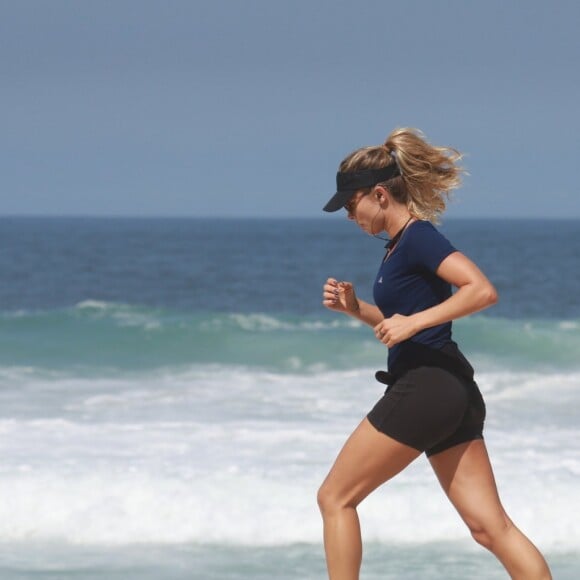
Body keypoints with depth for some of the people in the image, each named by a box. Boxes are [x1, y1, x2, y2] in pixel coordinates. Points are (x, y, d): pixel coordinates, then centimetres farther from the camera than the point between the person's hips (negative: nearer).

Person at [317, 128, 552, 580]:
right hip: (452, 392, 10)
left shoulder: (418, 237, -12)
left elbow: (483, 290, -23)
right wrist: (355, 308, 12)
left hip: (425, 388, -10)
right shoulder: (403, 244, 17)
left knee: (335, 498, 1)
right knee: (491, 526, 3)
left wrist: (413, 321, -23)